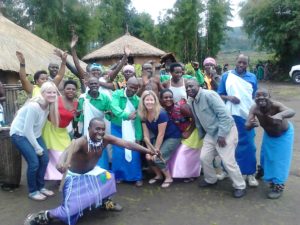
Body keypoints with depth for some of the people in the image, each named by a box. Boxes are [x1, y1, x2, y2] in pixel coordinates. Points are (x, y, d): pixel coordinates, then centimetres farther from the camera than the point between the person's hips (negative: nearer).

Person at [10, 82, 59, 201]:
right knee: (34, 162, -13)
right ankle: (32, 191, 8)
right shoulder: (34, 106, -29)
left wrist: (40, 146, -1)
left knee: (44, 159, 2)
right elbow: (27, 130, -25)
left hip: (34, 134, 7)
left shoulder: (49, 105, -7)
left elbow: (40, 125, 1)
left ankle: (41, 187, 21)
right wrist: (37, 148, -17)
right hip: (20, 134, -7)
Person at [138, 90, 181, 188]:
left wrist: (156, 150, -20)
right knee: (148, 157, -6)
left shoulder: (161, 114, -28)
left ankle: (168, 178, 6)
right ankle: (158, 175, 20)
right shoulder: (143, 115, -9)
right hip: (158, 137, 6)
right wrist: (150, 150, -11)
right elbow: (146, 134, -6)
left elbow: (161, 134, -24)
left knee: (158, 157, -18)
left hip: (172, 137, -6)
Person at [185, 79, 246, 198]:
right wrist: (201, 136, 22)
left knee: (228, 161, -9)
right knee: (204, 158, 8)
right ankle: (211, 179, 33)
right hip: (210, 133, 8)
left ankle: (240, 186, 12)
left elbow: (224, 114, -23)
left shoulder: (208, 95, -19)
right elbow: (198, 121, 20)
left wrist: (221, 135, -23)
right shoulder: (192, 102, 8)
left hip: (225, 131, -8)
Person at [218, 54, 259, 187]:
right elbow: (219, 95, 2)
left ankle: (250, 173, 15)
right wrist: (229, 98, -17)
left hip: (247, 115, 1)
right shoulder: (226, 76, 1)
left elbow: (255, 97, 13)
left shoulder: (252, 77, 5)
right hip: (230, 115, -1)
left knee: (248, 145, 3)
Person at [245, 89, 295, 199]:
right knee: (267, 157, 19)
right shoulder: (254, 109, -30)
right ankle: (270, 179, 47)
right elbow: (247, 126, -34)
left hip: (284, 133, -4)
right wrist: (251, 124, -57)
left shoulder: (275, 105, -41)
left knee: (280, 159, -4)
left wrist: (280, 115, -80)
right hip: (269, 134, 4)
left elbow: (291, 112, -59)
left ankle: (278, 186, 15)